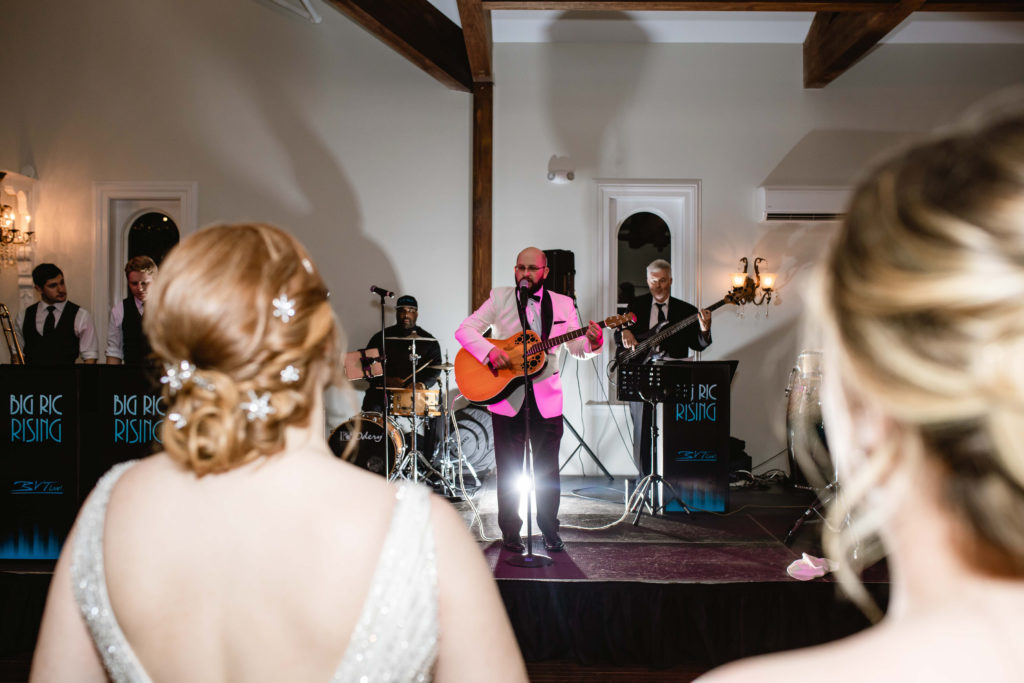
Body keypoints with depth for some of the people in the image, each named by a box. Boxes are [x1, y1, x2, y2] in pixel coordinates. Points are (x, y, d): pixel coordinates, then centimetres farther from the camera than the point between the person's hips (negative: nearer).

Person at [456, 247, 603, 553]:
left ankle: (550, 532, 22)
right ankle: (510, 533, 19)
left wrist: (593, 340, -16)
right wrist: (490, 350, -20)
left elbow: (578, 348, 7)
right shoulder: (500, 298, 3)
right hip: (506, 396, -1)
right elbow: (464, 330, -3)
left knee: (547, 469, 7)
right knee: (509, 470, 5)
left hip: (546, 398, 1)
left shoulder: (563, 304, 7)